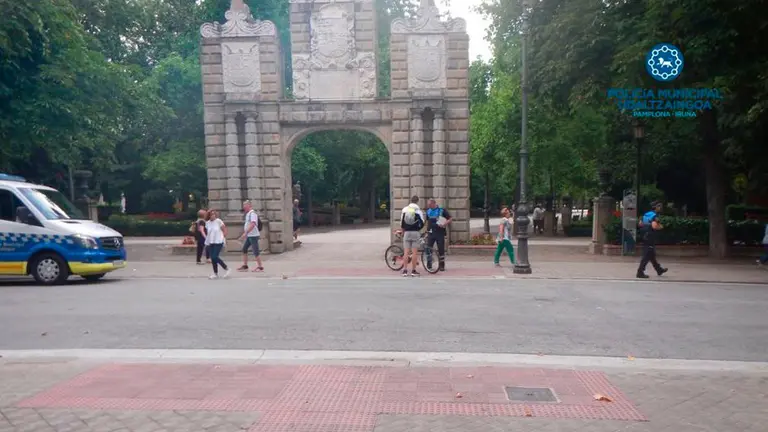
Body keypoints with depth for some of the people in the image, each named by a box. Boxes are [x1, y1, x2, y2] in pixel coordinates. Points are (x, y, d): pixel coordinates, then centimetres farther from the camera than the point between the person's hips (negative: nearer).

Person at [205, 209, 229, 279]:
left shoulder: (218, 221, -8)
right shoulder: (207, 223, 6)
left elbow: (225, 230, -5)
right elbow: (208, 232, 17)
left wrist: (223, 238, -8)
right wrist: (207, 240, 7)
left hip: (218, 242, -6)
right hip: (211, 242, 6)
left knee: (215, 257, -13)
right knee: (212, 258, 5)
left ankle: (226, 269, 3)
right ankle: (215, 274, 16)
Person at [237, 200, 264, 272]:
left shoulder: (252, 213, -15)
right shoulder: (248, 214, 14)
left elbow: (252, 224, -26)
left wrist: (245, 233, -30)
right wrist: (245, 234, 21)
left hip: (253, 235, -10)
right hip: (249, 236, 10)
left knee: (256, 251, -4)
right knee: (244, 249, 11)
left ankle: (260, 267, 4)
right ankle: (245, 266, 17)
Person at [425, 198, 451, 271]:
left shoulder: (442, 210, -5)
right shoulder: (428, 211, 9)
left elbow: (450, 218, -4)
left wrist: (445, 223, -20)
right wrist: (427, 231, 18)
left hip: (440, 233, -4)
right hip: (431, 233, 4)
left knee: (441, 249, 1)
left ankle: (442, 265, 11)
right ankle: (429, 264, 10)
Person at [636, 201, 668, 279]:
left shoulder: (646, 214, 12)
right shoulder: (655, 216, -15)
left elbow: (640, 224, 18)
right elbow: (654, 226, -28)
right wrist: (661, 227, -9)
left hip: (645, 237, 10)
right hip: (650, 238, -10)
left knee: (652, 255, 19)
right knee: (647, 256, -6)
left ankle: (659, 269, 33)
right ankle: (640, 272, -5)